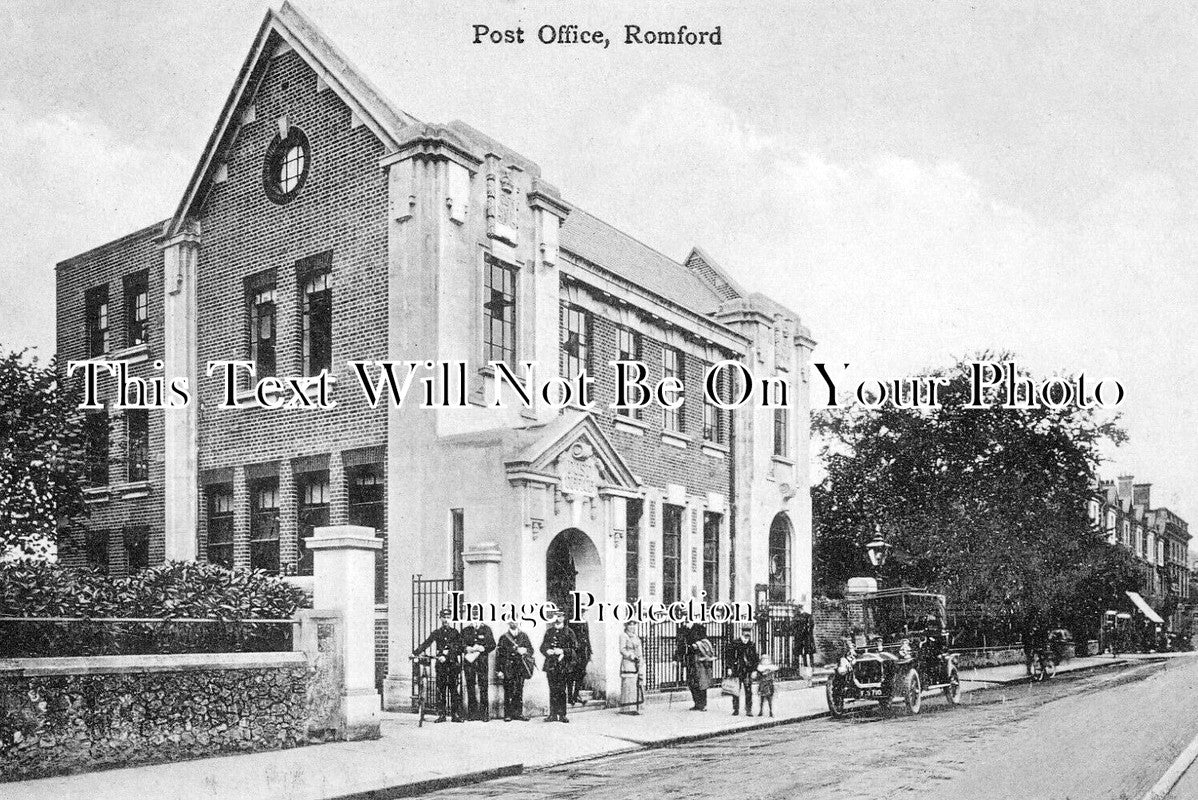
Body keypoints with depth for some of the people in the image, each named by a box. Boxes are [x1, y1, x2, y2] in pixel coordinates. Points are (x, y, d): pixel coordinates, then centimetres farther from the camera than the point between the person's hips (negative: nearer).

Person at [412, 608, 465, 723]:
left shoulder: (455, 632, 6)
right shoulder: (436, 633, 12)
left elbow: (457, 648, -6)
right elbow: (425, 644, 4)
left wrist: (446, 656, -19)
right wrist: (415, 653, -8)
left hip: (453, 663, -2)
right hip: (440, 663, 2)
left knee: (455, 689, -4)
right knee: (441, 689, 0)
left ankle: (456, 714, 0)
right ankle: (442, 714, 5)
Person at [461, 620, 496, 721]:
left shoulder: (486, 629, 10)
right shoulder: (465, 630, 13)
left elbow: (492, 644, 4)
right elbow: (460, 645, 7)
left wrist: (483, 648, -13)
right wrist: (467, 649, -13)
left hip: (482, 662, -1)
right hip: (469, 662, 2)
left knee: (483, 686, -6)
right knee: (470, 686, 2)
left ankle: (484, 713, -2)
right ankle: (472, 713, 9)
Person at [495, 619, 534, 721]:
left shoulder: (524, 636, 9)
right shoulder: (504, 638, 3)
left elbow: (531, 650, 11)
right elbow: (498, 654, 2)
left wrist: (525, 650, -13)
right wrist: (498, 670, -3)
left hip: (521, 667, 2)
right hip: (508, 669, -2)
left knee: (519, 691, 3)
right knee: (508, 692, -2)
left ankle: (518, 713, 10)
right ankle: (508, 714, 4)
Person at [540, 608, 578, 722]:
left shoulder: (568, 632, 4)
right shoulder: (549, 632, 14)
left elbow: (575, 649, -1)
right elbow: (542, 647, 16)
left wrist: (562, 651, -13)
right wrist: (547, 651, -5)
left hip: (563, 666, -3)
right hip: (551, 665, 3)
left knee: (561, 690, -5)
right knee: (552, 690, 3)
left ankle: (562, 715, 1)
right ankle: (553, 714, 8)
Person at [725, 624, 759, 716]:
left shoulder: (752, 645, 9)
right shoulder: (733, 643, -1)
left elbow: (755, 658, 14)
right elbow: (728, 655, 0)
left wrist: (754, 670, 5)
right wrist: (729, 668, -6)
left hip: (748, 671, 2)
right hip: (736, 671, -2)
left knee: (748, 691, -1)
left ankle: (748, 710, 5)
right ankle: (735, 709, 11)